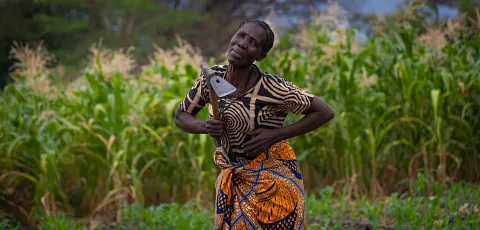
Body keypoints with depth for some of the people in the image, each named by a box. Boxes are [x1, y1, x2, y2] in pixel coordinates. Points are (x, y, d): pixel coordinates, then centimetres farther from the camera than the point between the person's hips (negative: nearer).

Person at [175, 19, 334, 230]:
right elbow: (181, 116, 7)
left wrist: (274, 135, -20)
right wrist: (206, 127, -16)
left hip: (272, 179, -5)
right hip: (234, 180, 5)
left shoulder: (271, 87, -20)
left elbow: (325, 112, -13)